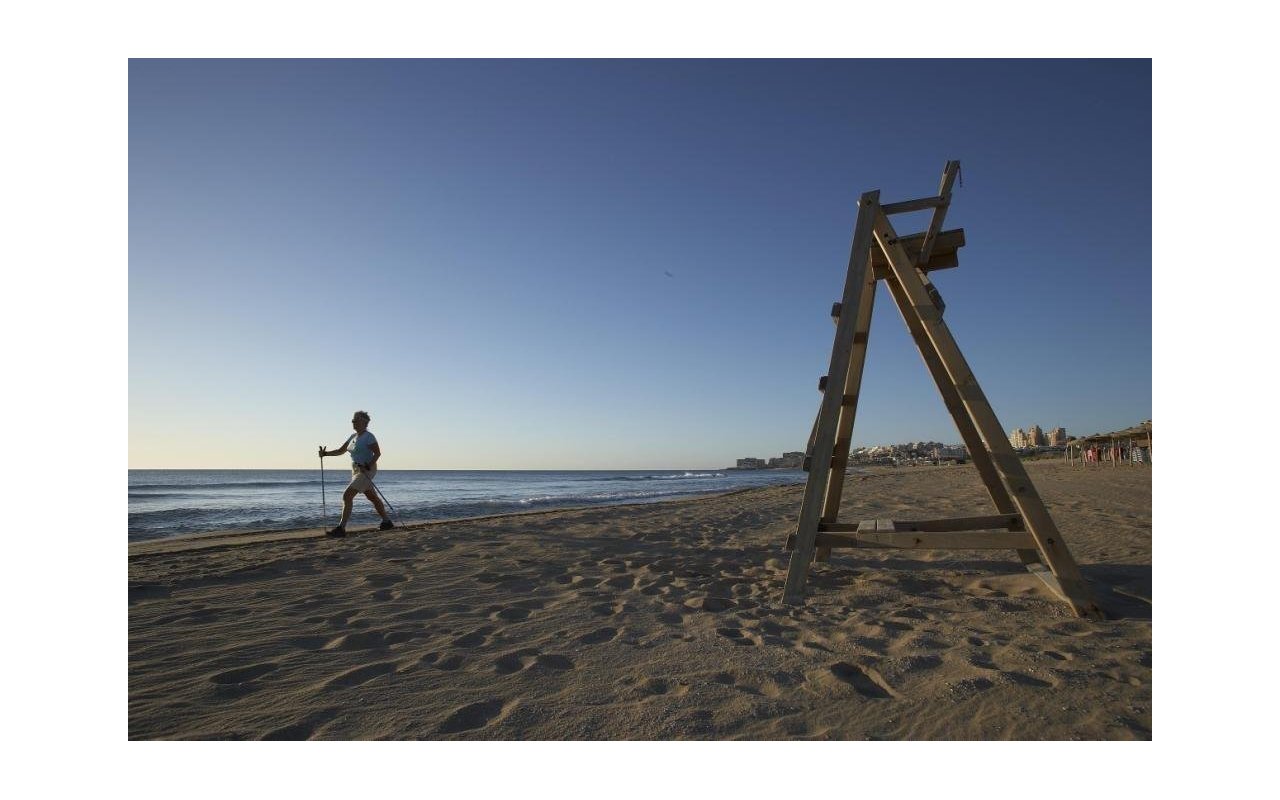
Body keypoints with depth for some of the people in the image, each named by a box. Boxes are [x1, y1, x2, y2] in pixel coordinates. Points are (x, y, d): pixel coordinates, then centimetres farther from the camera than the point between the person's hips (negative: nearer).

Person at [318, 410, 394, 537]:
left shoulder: (368, 436, -13)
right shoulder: (353, 437, 13)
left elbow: (378, 453, -17)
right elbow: (341, 451, 17)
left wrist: (367, 467, -25)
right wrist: (325, 453, 3)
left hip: (367, 470, -9)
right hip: (357, 470, 9)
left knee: (347, 496, -15)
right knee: (373, 498, 14)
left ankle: (341, 528, -11)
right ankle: (387, 522, 24)